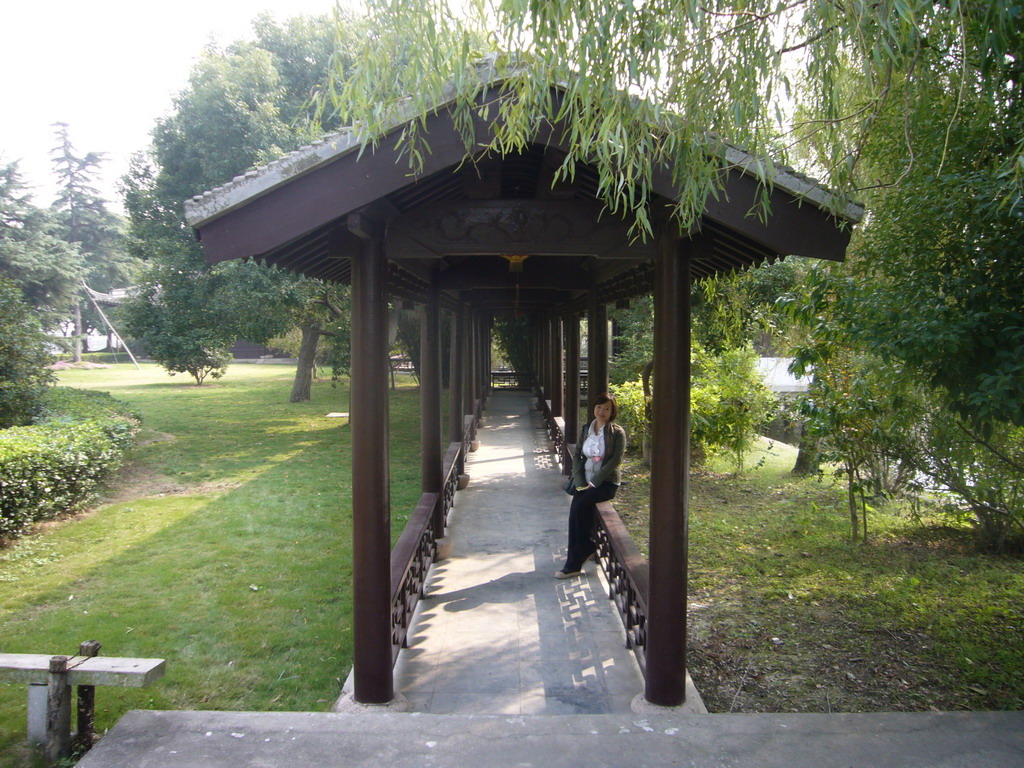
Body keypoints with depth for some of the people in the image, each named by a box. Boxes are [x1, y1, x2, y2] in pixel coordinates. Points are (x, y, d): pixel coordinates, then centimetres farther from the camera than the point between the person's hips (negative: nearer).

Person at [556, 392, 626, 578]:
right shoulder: (585, 430, 10)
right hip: (586, 481, 5)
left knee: (580, 507, -25)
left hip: (606, 482, -5)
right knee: (575, 508, -22)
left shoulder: (617, 432, -5)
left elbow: (615, 460, -13)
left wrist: (594, 482, -17)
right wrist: (581, 482, -6)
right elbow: (577, 456, 7)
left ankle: (574, 563, -12)